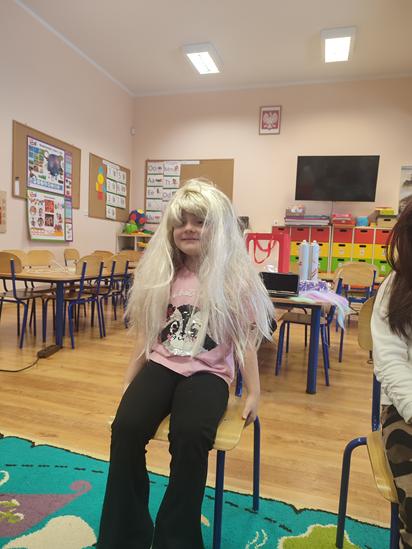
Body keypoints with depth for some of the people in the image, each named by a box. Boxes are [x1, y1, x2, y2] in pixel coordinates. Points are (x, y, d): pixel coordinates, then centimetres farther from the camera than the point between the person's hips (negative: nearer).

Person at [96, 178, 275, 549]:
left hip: (208, 372, -3)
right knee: (126, 428, -21)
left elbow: (244, 340, -1)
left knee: (190, 436, -29)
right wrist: (129, 383, 14)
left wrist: (254, 393, 1)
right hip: (161, 365, 4)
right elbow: (146, 334, 12)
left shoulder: (235, 277, -5)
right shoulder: (161, 273, 6)